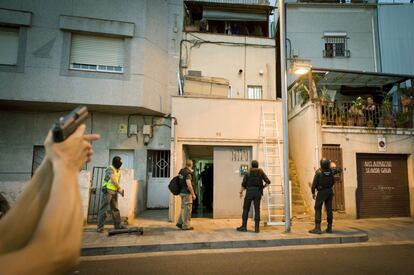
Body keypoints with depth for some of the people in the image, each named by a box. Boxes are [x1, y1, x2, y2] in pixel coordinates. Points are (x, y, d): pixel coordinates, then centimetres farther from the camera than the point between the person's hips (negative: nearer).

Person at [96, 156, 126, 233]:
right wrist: (120, 188, -17)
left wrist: (119, 190, -1)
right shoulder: (110, 169, -11)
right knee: (103, 209, -4)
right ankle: (100, 226, 1)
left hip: (114, 192, 8)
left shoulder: (118, 171, 13)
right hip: (107, 190, -8)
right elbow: (113, 180, -21)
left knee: (115, 209, 11)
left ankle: (117, 225, 17)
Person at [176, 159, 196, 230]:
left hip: (182, 192, 9)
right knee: (188, 209, 0)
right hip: (187, 193, -9)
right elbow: (189, 184, -25)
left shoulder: (181, 171, 7)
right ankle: (186, 225, 6)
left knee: (183, 208, 18)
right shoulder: (188, 173, -19)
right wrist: (193, 194, -19)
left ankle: (180, 222, 23)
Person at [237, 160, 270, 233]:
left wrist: (241, 192, 7)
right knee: (257, 210, 5)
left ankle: (244, 226, 8)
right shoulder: (261, 173, 7)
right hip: (258, 192, 2)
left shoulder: (248, 173, 3)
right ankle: (257, 228, 4)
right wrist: (263, 187, 13)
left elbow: (243, 184, -2)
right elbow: (268, 182, -1)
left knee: (246, 209, 7)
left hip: (249, 191, -1)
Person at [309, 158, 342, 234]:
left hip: (321, 192, -5)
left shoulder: (319, 172, -13)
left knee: (318, 209, -3)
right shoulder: (331, 171, 0)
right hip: (329, 191, 5)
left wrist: (313, 193, -2)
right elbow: (339, 169, 22)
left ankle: (317, 228, -9)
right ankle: (329, 228, 15)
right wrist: (334, 166, 40)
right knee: (329, 209, 9)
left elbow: (314, 183, -13)